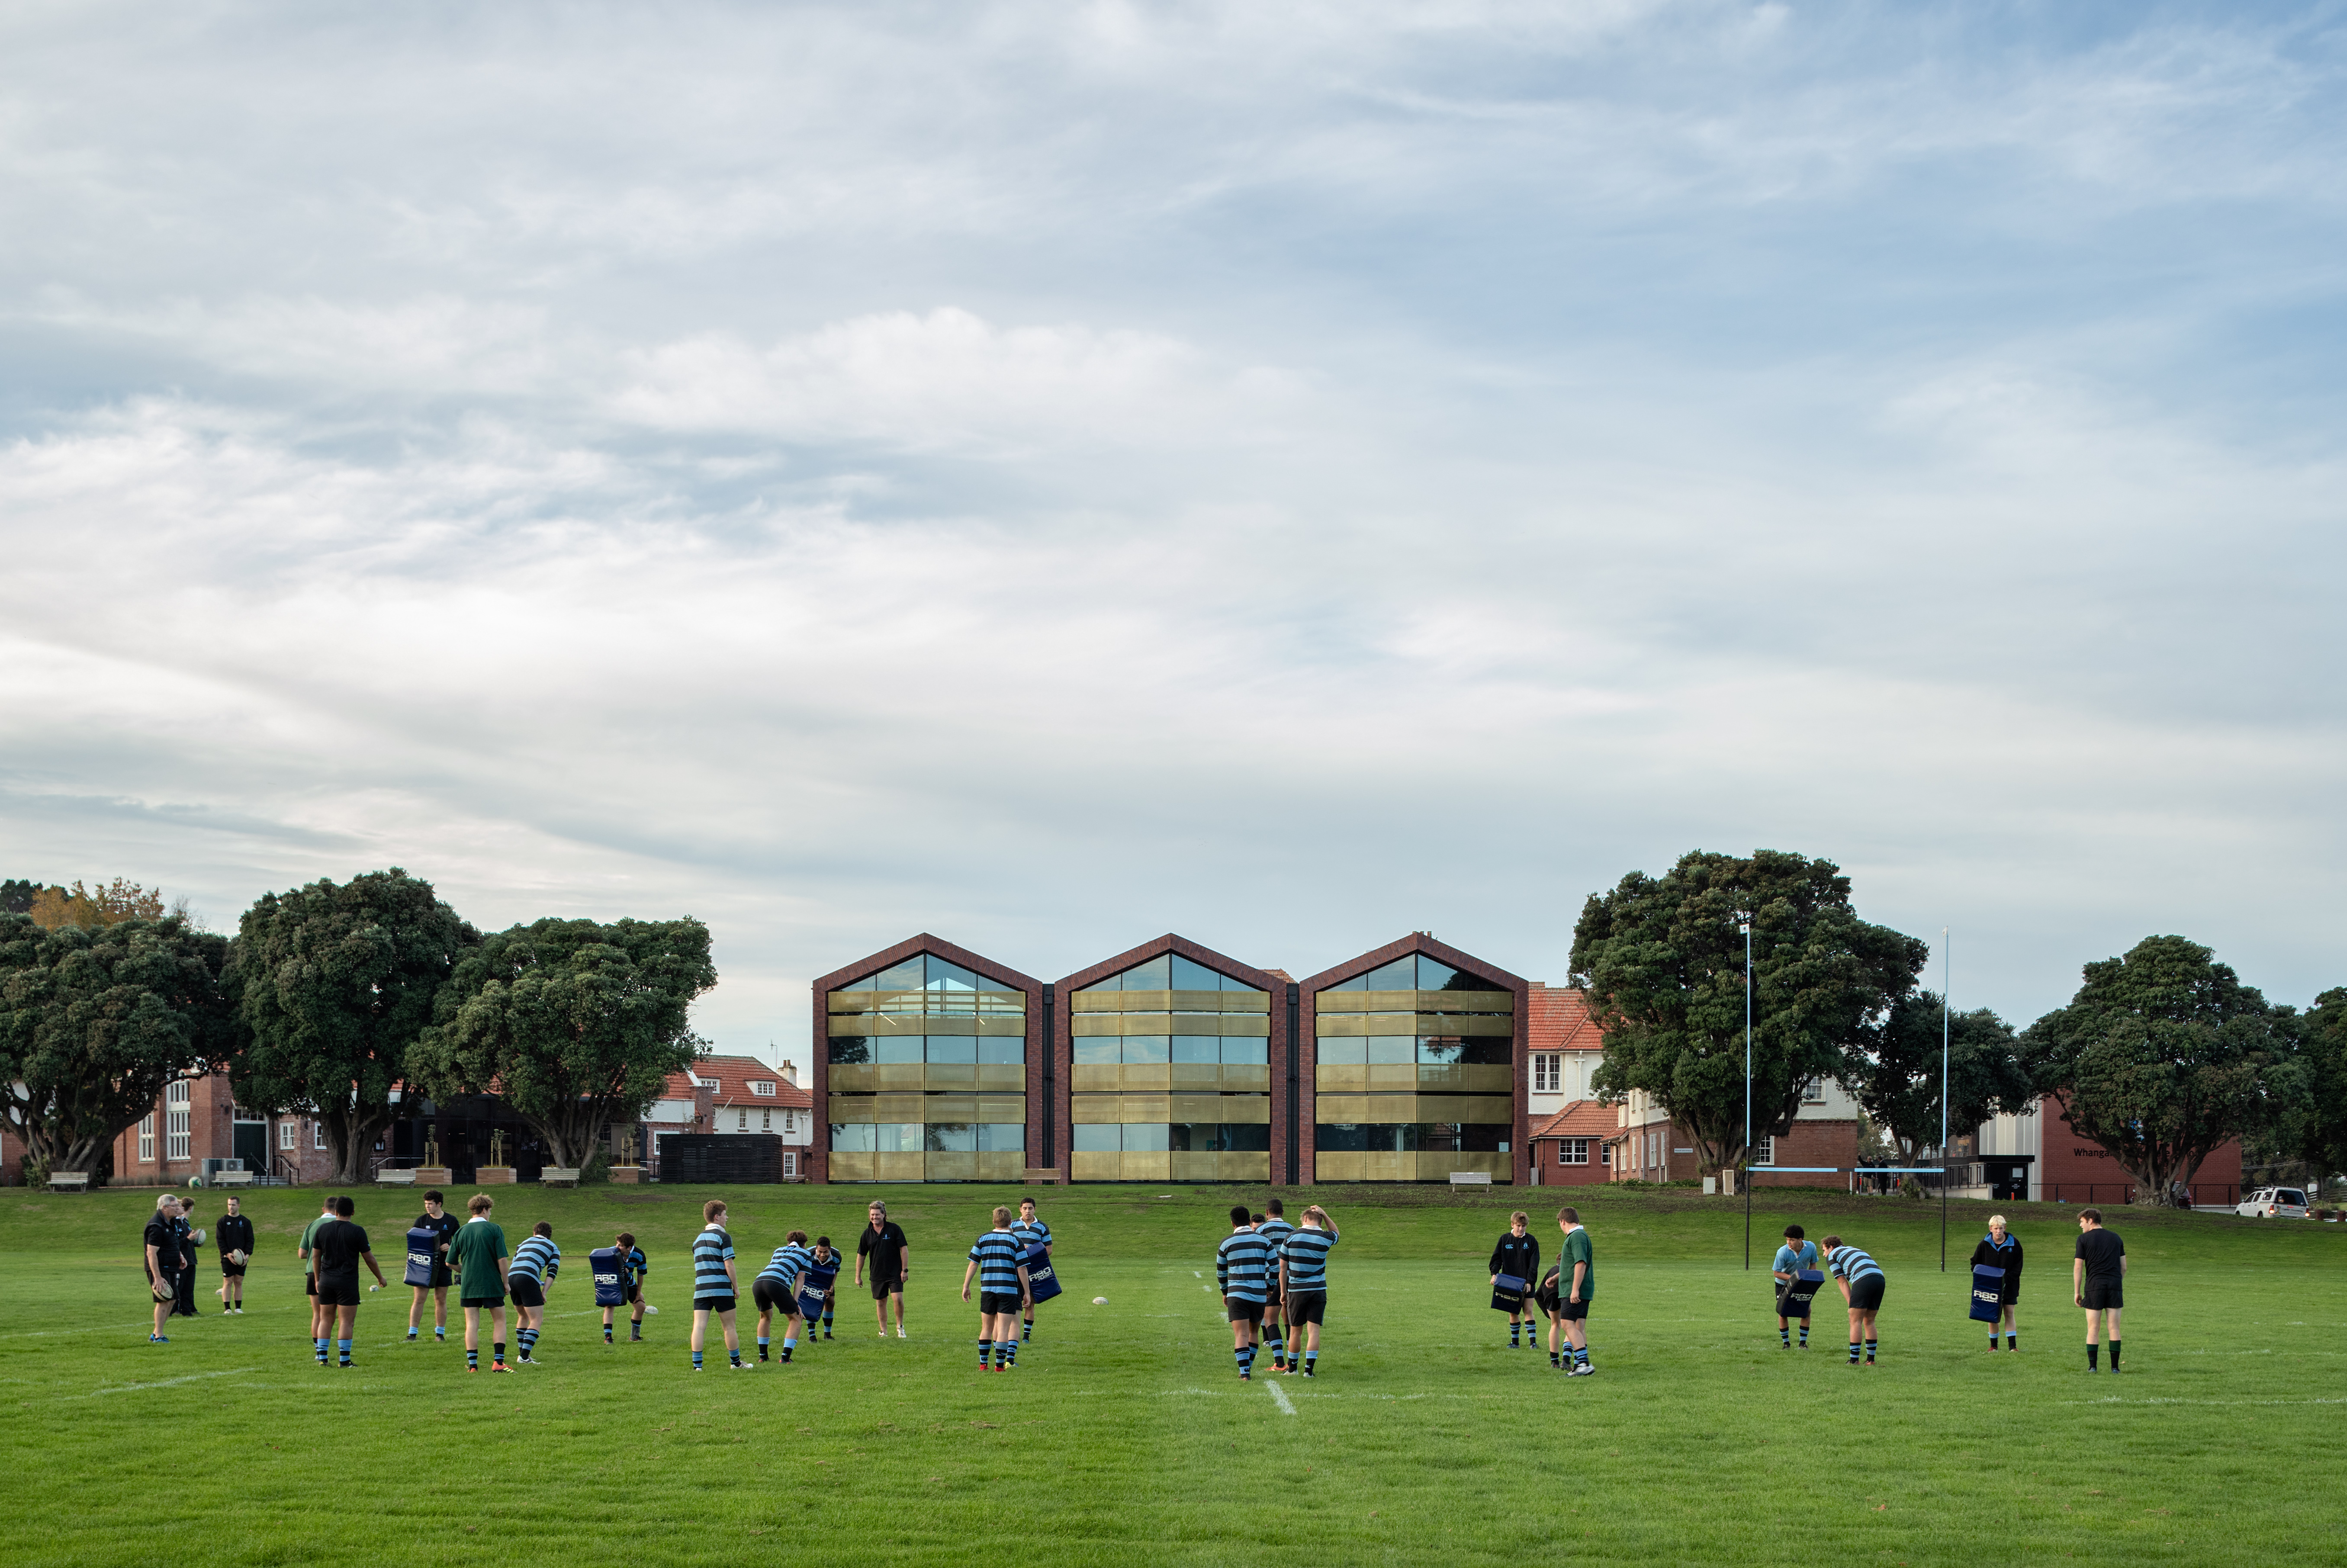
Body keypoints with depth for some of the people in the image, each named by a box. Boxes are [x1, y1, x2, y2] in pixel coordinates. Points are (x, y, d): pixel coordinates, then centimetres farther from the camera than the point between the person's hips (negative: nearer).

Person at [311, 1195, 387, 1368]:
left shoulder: (323, 1229, 2)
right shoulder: (357, 1232, -8)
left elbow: (316, 1256, 10)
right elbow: (369, 1258, -2)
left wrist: (317, 1280, 21)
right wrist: (380, 1278, 12)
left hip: (326, 1281, 4)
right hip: (347, 1282, -4)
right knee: (346, 1322, -2)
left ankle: (322, 1357, 11)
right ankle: (344, 1360, -5)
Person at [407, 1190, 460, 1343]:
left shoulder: (451, 1221, 4)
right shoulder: (421, 1220, 3)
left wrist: (450, 1247, -9)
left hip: (443, 1266, 1)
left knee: (441, 1300, 6)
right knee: (419, 1299, -6)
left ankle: (440, 1333, 16)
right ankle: (412, 1334, -3)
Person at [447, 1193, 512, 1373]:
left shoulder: (461, 1231, 4)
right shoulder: (494, 1229, -6)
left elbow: (451, 1263, 7)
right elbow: (502, 1259, -10)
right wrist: (506, 1283, 1)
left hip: (468, 1284, 2)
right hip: (492, 1284, -2)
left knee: (472, 1324, 5)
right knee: (500, 1321, 8)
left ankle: (472, 1364, 0)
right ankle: (498, 1362, 0)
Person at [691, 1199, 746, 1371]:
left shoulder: (698, 1239, 16)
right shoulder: (723, 1237, -6)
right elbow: (729, 1265, -11)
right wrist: (736, 1287, -3)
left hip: (701, 1288, 5)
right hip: (721, 1288, -5)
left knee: (699, 1326, -3)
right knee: (729, 1327, 7)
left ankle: (697, 1365, -11)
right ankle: (736, 1363, 17)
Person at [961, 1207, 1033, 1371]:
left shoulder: (983, 1239, 6)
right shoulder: (1015, 1241, -1)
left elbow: (973, 1264, 3)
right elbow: (1022, 1269, -3)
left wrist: (966, 1286, 8)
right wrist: (1027, 1293, 2)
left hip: (987, 1289, 3)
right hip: (1009, 1289, -3)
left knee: (987, 1328, 14)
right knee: (1003, 1329, -2)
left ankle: (983, 1363, 15)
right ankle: (1000, 1365, -4)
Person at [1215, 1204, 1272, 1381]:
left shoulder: (1227, 1242, 1)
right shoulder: (1262, 1240, 4)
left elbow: (1221, 1272, 11)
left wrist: (1224, 1292, 27)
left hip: (1237, 1295, -2)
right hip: (1259, 1295, 2)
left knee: (1241, 1335, -6)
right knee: (1253, 1332, 20)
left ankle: (1244, 1373, -20)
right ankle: (1248, 1369, 23)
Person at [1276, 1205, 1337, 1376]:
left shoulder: (1291, 1238, -4)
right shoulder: (1325, 1239, -4)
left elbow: (1282, 1267, 0)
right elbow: (1336, 1232, 23)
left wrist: (1283, 1291, 9)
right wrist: (1324, 1214, 12)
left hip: (1296, 1291, 0)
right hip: (1318, 1290, 0)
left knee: (1295, 1331, 11)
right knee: (1314, 1330, 0)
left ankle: (1292, 1368, 21)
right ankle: (1309, 1369, -7)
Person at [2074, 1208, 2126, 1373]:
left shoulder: (2084, 1239, 2)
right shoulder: (2115, 1237, 14)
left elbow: (2078, 1267, -2)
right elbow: (2124, 1267, 14)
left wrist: (2077, 1292, 3)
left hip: (2094, 1285, -3)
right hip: (2115, 1284, 3)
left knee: (2093, 1328, 2)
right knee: (2113, 1328, 3)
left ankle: (2092, 1366, -1)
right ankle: (2115, 1367, 1)